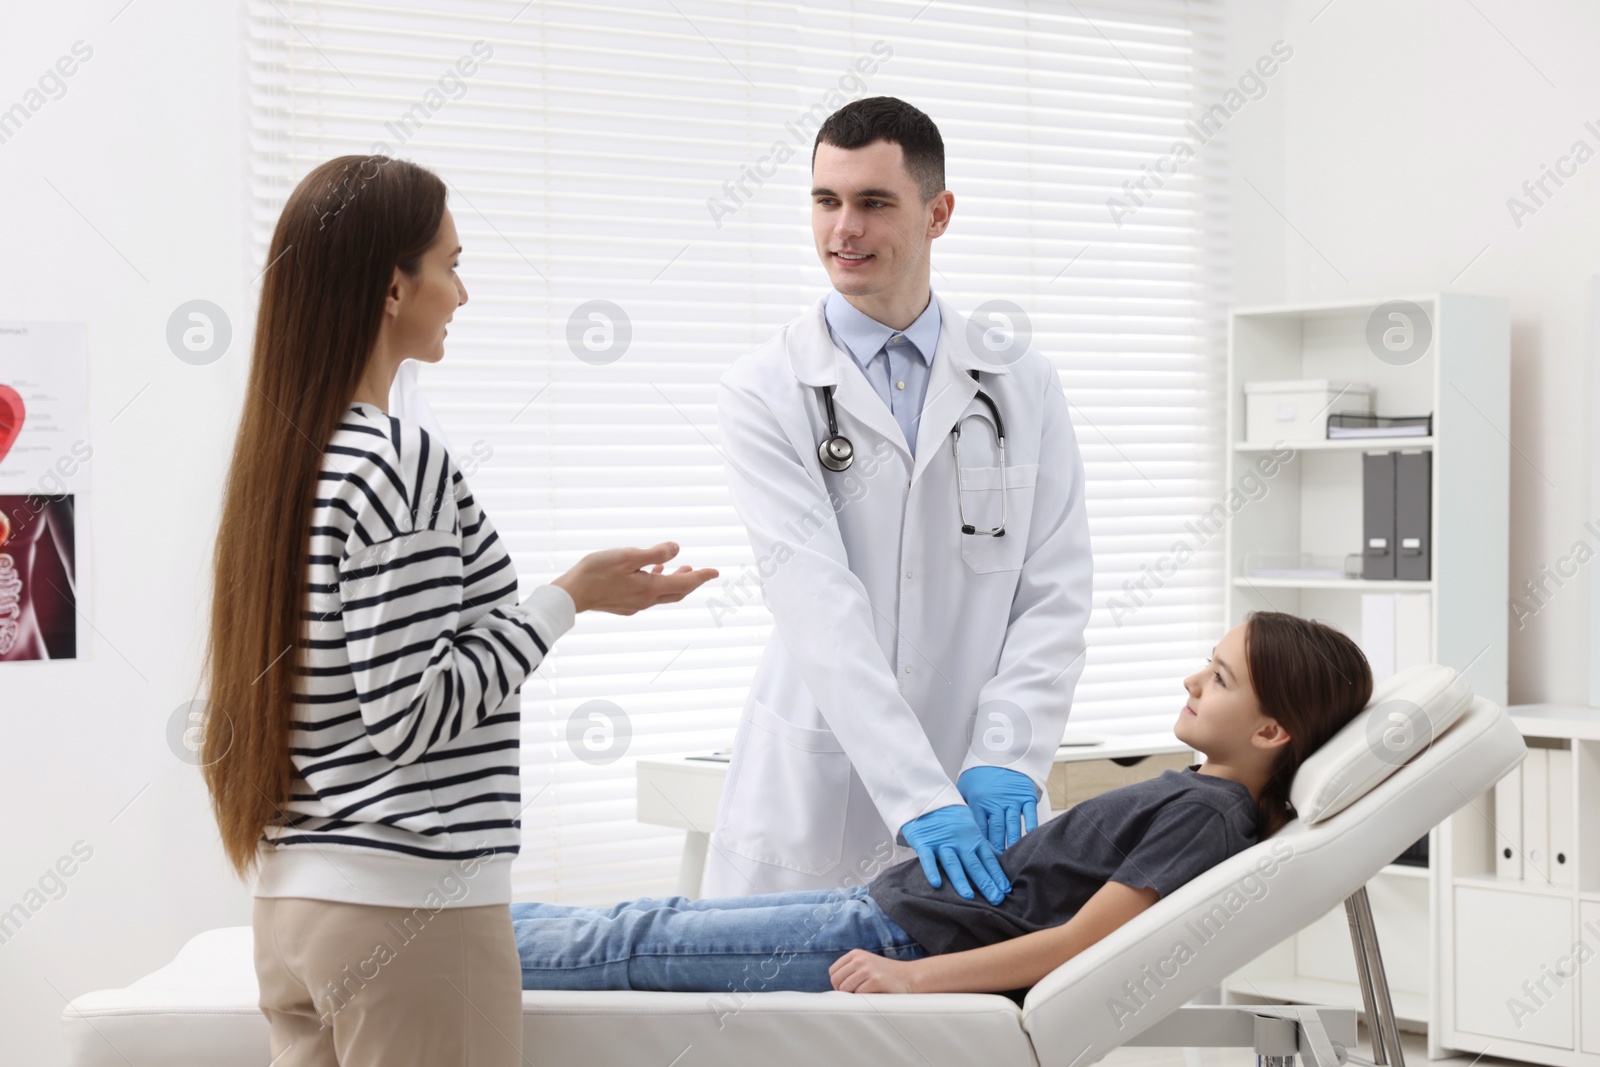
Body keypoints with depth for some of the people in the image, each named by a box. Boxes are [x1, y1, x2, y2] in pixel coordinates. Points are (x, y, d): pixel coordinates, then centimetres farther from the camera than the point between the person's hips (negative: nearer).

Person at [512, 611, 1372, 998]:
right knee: (656, 922, 11)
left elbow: (1079, 940, -23)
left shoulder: (1206, 813, -17)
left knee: (640, 944, -3)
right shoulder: (1201, 791, 11)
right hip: (888, 904, 9)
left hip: (906, 934, -9)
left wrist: (911, 976, -23)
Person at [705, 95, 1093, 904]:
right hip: (811, 805, -2)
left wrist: (1005, 760, -12)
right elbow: (818, 606, -13)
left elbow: (1056, 593, 3)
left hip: (980, 810, 2)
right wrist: (918, 797, -23)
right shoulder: (764, 395, -1)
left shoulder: (1023, 387, 8)